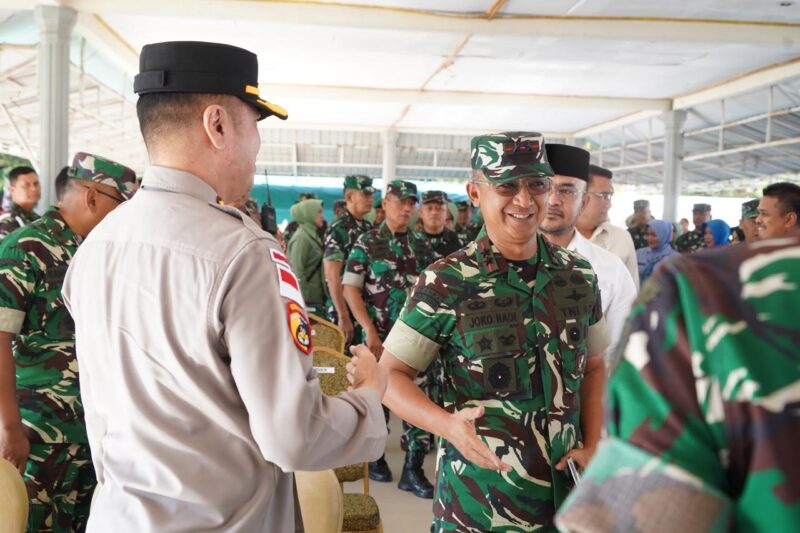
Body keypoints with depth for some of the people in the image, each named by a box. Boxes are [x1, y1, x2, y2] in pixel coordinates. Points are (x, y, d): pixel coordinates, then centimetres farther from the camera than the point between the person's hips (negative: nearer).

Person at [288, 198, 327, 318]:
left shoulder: (312, 235, 16)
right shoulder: (301, 237, -13)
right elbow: (297, 271, -20)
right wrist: (303, 302, -22)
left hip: (317, 299, 9)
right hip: (308, 301, -9)